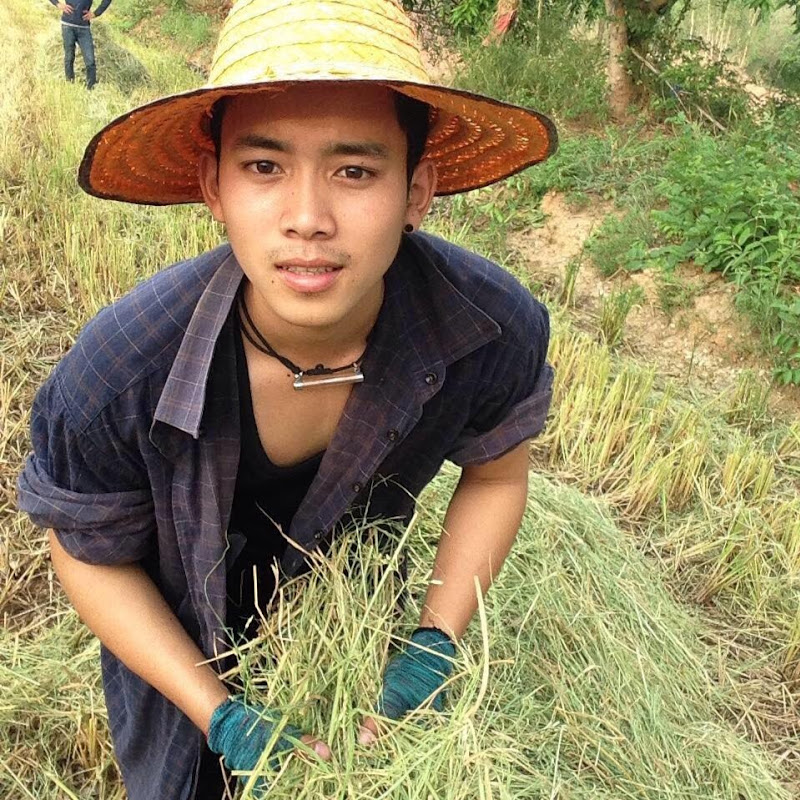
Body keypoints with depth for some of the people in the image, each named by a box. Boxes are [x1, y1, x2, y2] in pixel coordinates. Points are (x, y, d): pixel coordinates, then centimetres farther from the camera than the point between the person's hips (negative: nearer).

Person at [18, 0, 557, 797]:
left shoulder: (497, 332, -32)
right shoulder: (117, 375, -37)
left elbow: (495, 474, -10)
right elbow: (91, 555, -17)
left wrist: (434, 645, -17)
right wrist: (220, 717, -21)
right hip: (182, 646, -1)